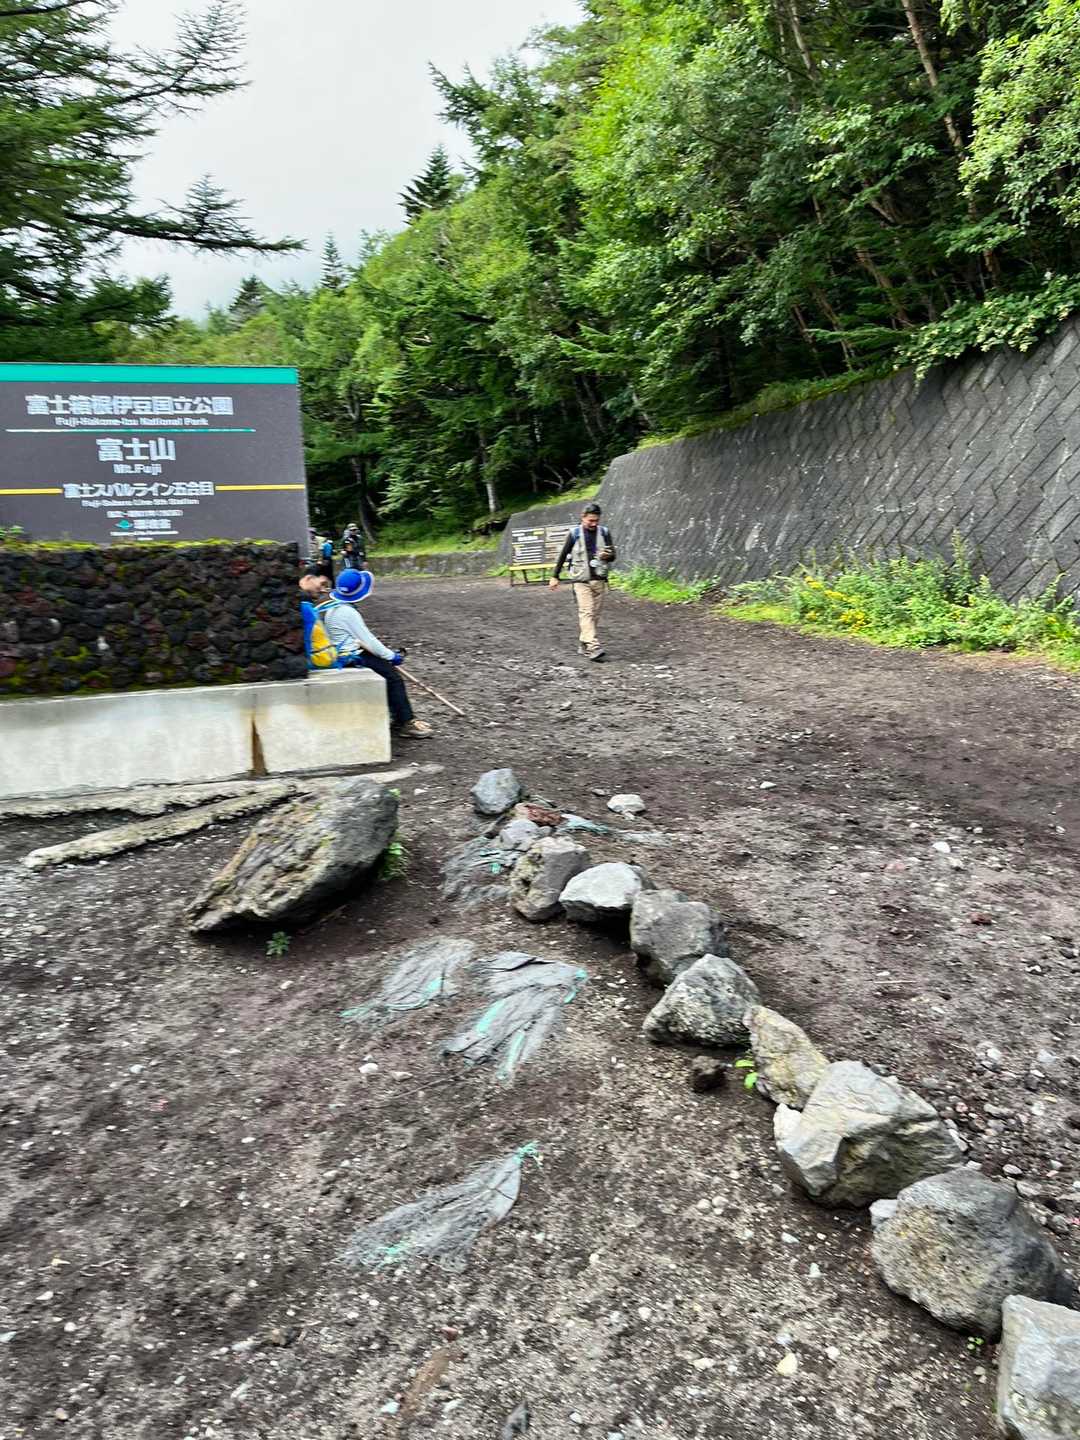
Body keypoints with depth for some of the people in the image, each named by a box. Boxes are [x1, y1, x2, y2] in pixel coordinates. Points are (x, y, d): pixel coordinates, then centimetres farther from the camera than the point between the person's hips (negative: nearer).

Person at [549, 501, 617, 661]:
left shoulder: (604, 532, 4)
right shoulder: (575, 534, -1)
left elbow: (613, 556, 4)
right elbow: (563, 555, 7)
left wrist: (607, 556, -20)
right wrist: (555, 576, 8)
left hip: (599, 580, 3)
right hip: (581, 580, -3)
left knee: (594, 614, 6)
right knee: (586, 612, -16)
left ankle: (583, 645, 19)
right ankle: (594, 647, -25)